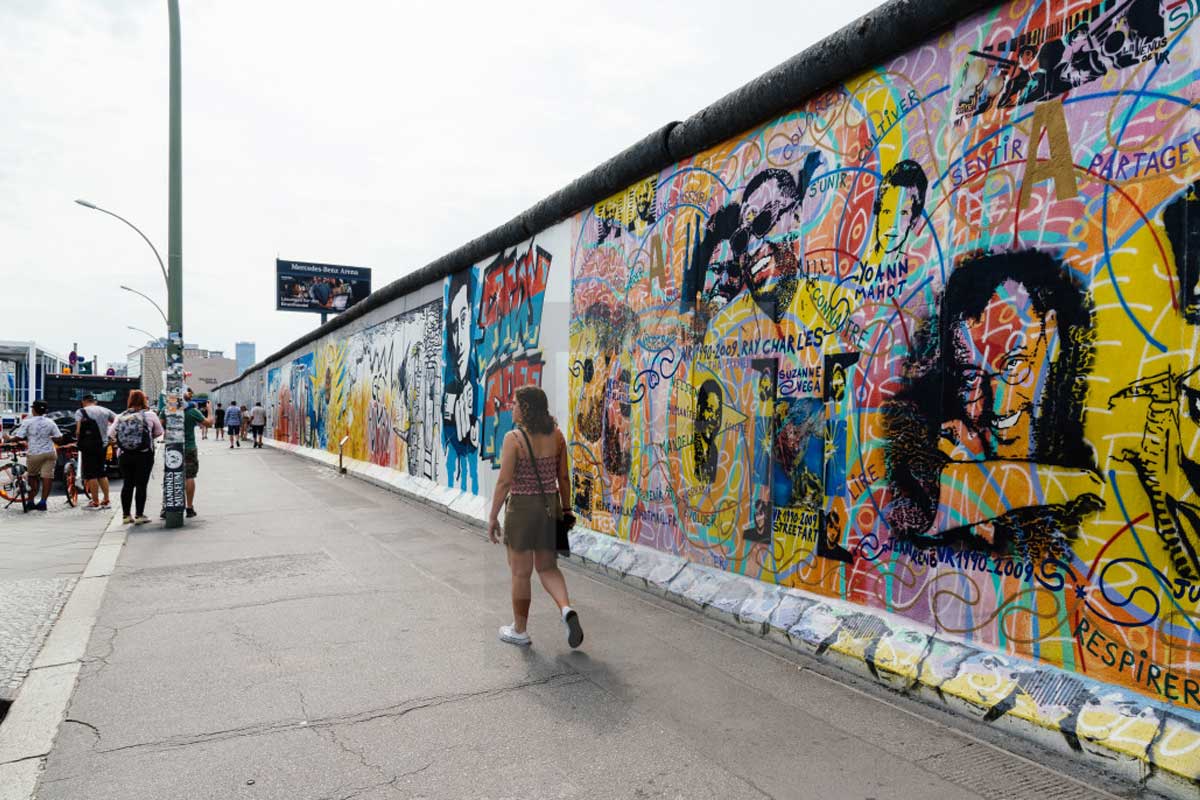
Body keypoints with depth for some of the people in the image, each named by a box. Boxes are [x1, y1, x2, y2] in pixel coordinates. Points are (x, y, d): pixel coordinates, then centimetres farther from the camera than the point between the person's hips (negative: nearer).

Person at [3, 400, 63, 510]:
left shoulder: (27, 422, -4)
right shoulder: (50, 422, 5)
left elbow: (18, 437, -7)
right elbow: (59, 438, 3)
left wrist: (8, 438, 13)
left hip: (34, 454, -2)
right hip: (49, 453, 2)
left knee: (33, 477, 14)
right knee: (47, 477, -1)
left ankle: (30, 501, 15)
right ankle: (43, 502, -3)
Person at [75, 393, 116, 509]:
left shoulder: (80, 412, -4)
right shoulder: (105, 411, 11)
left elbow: (78, 430, -14)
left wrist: (78, 441, 0)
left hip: (89, 446, -5)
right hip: (103, 444, 5)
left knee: (91, 475, 0)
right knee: (101, 473, 15)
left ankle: (95, 502, 1)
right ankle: (106, 500, 16)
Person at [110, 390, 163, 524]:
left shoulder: (120, 417, 3)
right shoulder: (150, 415, -5)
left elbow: (110, 434, 1)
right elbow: (159, 432, 3)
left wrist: (122, 441, 15)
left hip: (125, 455, 3)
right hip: (144, 455, -3)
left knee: (127, 484, 12)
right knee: (141, 485, 1)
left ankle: (126, 515, 17)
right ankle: (139, 516, 1)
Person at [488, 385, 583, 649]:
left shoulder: (514, 438, -14)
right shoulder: (556, 435, 1)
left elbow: (504, 482, -15)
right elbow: (563, 478, 6)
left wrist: (493, 517, -7)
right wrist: (566, 510, 16)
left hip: (522, 508, -5)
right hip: (551, 506, 5)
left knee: (521, 572, 10)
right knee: (547, 567, 18)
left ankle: (519, 630, 24)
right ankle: (566, 609, -6)